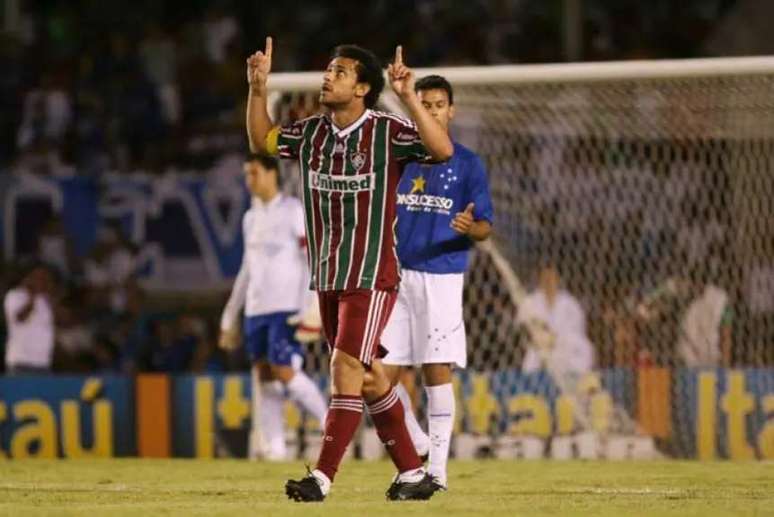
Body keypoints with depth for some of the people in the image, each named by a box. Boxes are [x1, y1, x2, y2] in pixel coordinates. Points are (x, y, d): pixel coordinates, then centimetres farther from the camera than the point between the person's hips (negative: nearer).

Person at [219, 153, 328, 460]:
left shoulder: (293, 211, -3)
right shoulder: (251, 219, 17)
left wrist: (310, 308, -17)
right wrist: (230, 317, 22)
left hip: (287, 307, -7)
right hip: (256, 308, 7)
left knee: (284, 371, -14)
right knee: (263, 374, 0)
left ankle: (329, 422, 1)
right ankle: (272, 446, -2)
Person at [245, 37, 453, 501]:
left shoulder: (387, 132, -11)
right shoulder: (312, 132, 7)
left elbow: (443, 150, -24)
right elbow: (262, 140, 22)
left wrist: (409, 99, -33)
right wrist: (258, 88, 8)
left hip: (372, 275, -7)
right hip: (328, 275, 7)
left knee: (347, 366, -13)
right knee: (368, 376, 10)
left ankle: (323, 477, -13)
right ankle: (413, 473, 19)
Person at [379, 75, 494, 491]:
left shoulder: (467, 164, 2)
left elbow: (485, 227, 0)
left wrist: (470, 227, -22)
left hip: (441, 275, -3)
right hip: (396, 274, 3)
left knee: (437, 370, -5)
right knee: (384, 371, -2)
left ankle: (437, 467, 0)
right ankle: (415, 443, 20)